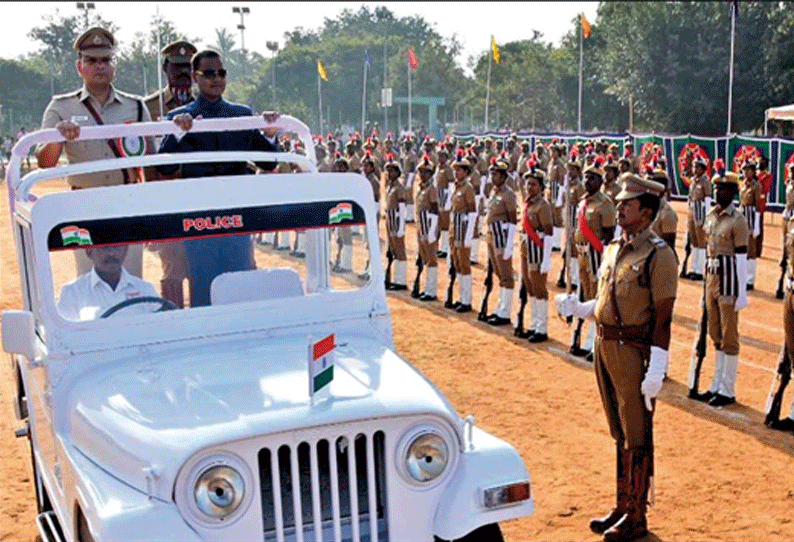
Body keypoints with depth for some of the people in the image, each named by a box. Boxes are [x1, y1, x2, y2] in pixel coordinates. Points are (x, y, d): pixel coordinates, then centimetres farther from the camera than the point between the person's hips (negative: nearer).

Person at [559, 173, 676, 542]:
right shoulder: (613, 249, 10)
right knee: (619, 434, 19)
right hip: (605, 347, 8)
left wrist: (656, 371, -20)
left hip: (634, 352, -8)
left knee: (637, 438, 4)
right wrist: (579, 308, 0)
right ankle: (623, 506, 33)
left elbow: (663, 318, -17)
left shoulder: (658, 255, -14)